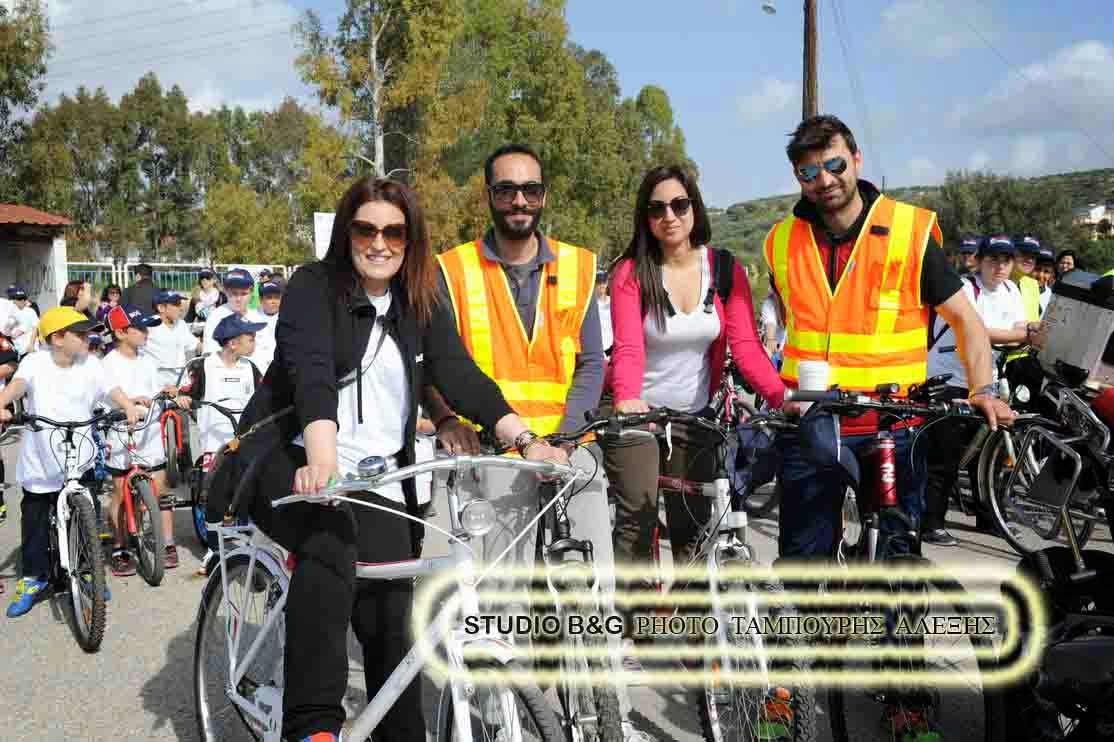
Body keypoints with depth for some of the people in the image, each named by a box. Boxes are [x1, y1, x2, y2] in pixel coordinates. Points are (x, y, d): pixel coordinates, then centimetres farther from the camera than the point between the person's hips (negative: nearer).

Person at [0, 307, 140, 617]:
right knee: (35, 524, 10)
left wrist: (128, 406, -36)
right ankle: (33, 579, 27)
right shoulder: (35, 362, -8)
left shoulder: (90, 364, -2)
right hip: (40, 463, -1)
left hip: (79, 462, 1)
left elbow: (111, 388, -15)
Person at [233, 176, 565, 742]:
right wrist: (322, 461, -40)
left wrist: (527, 441, -20)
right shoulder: (313, 286, -6)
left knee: (390, 630, 0)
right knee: (331, 538, -35)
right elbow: (312, 373, -23)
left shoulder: (422, 306, 8)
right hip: (291, 462, -4)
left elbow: (461, 376, -5)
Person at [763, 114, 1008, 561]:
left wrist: (983, 390, -11)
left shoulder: (911, 231, -5)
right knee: (803, 554, 10)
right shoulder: (783, 240, 4)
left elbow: (964, 318, 2)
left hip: (890, 428, -2)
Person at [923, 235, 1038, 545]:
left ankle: (989, 516, 30)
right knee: (943, 458, -7)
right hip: (947, 381, -7)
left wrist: (1036, 331, -22)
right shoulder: (964, 287, -15)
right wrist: (1026, 334, -30)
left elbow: (1020, 329, 1)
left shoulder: (1010, 289, 9)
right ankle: (931, 524, 0)